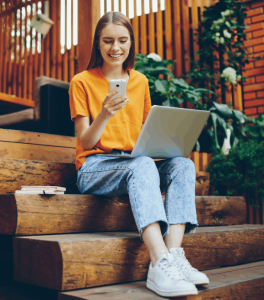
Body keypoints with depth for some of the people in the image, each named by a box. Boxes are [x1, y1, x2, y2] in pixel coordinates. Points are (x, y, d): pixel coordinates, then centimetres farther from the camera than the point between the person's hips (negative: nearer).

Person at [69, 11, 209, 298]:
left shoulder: (140, 81, 15)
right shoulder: (82, 82, 2)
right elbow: (85, 142, -3)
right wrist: (105, 114, -22)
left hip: (136, 163, 5)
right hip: (94, 167, -4)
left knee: (183, 164, -24)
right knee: (142, 165, -36)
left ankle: (174, 254, -37)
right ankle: (160, 264, -47)